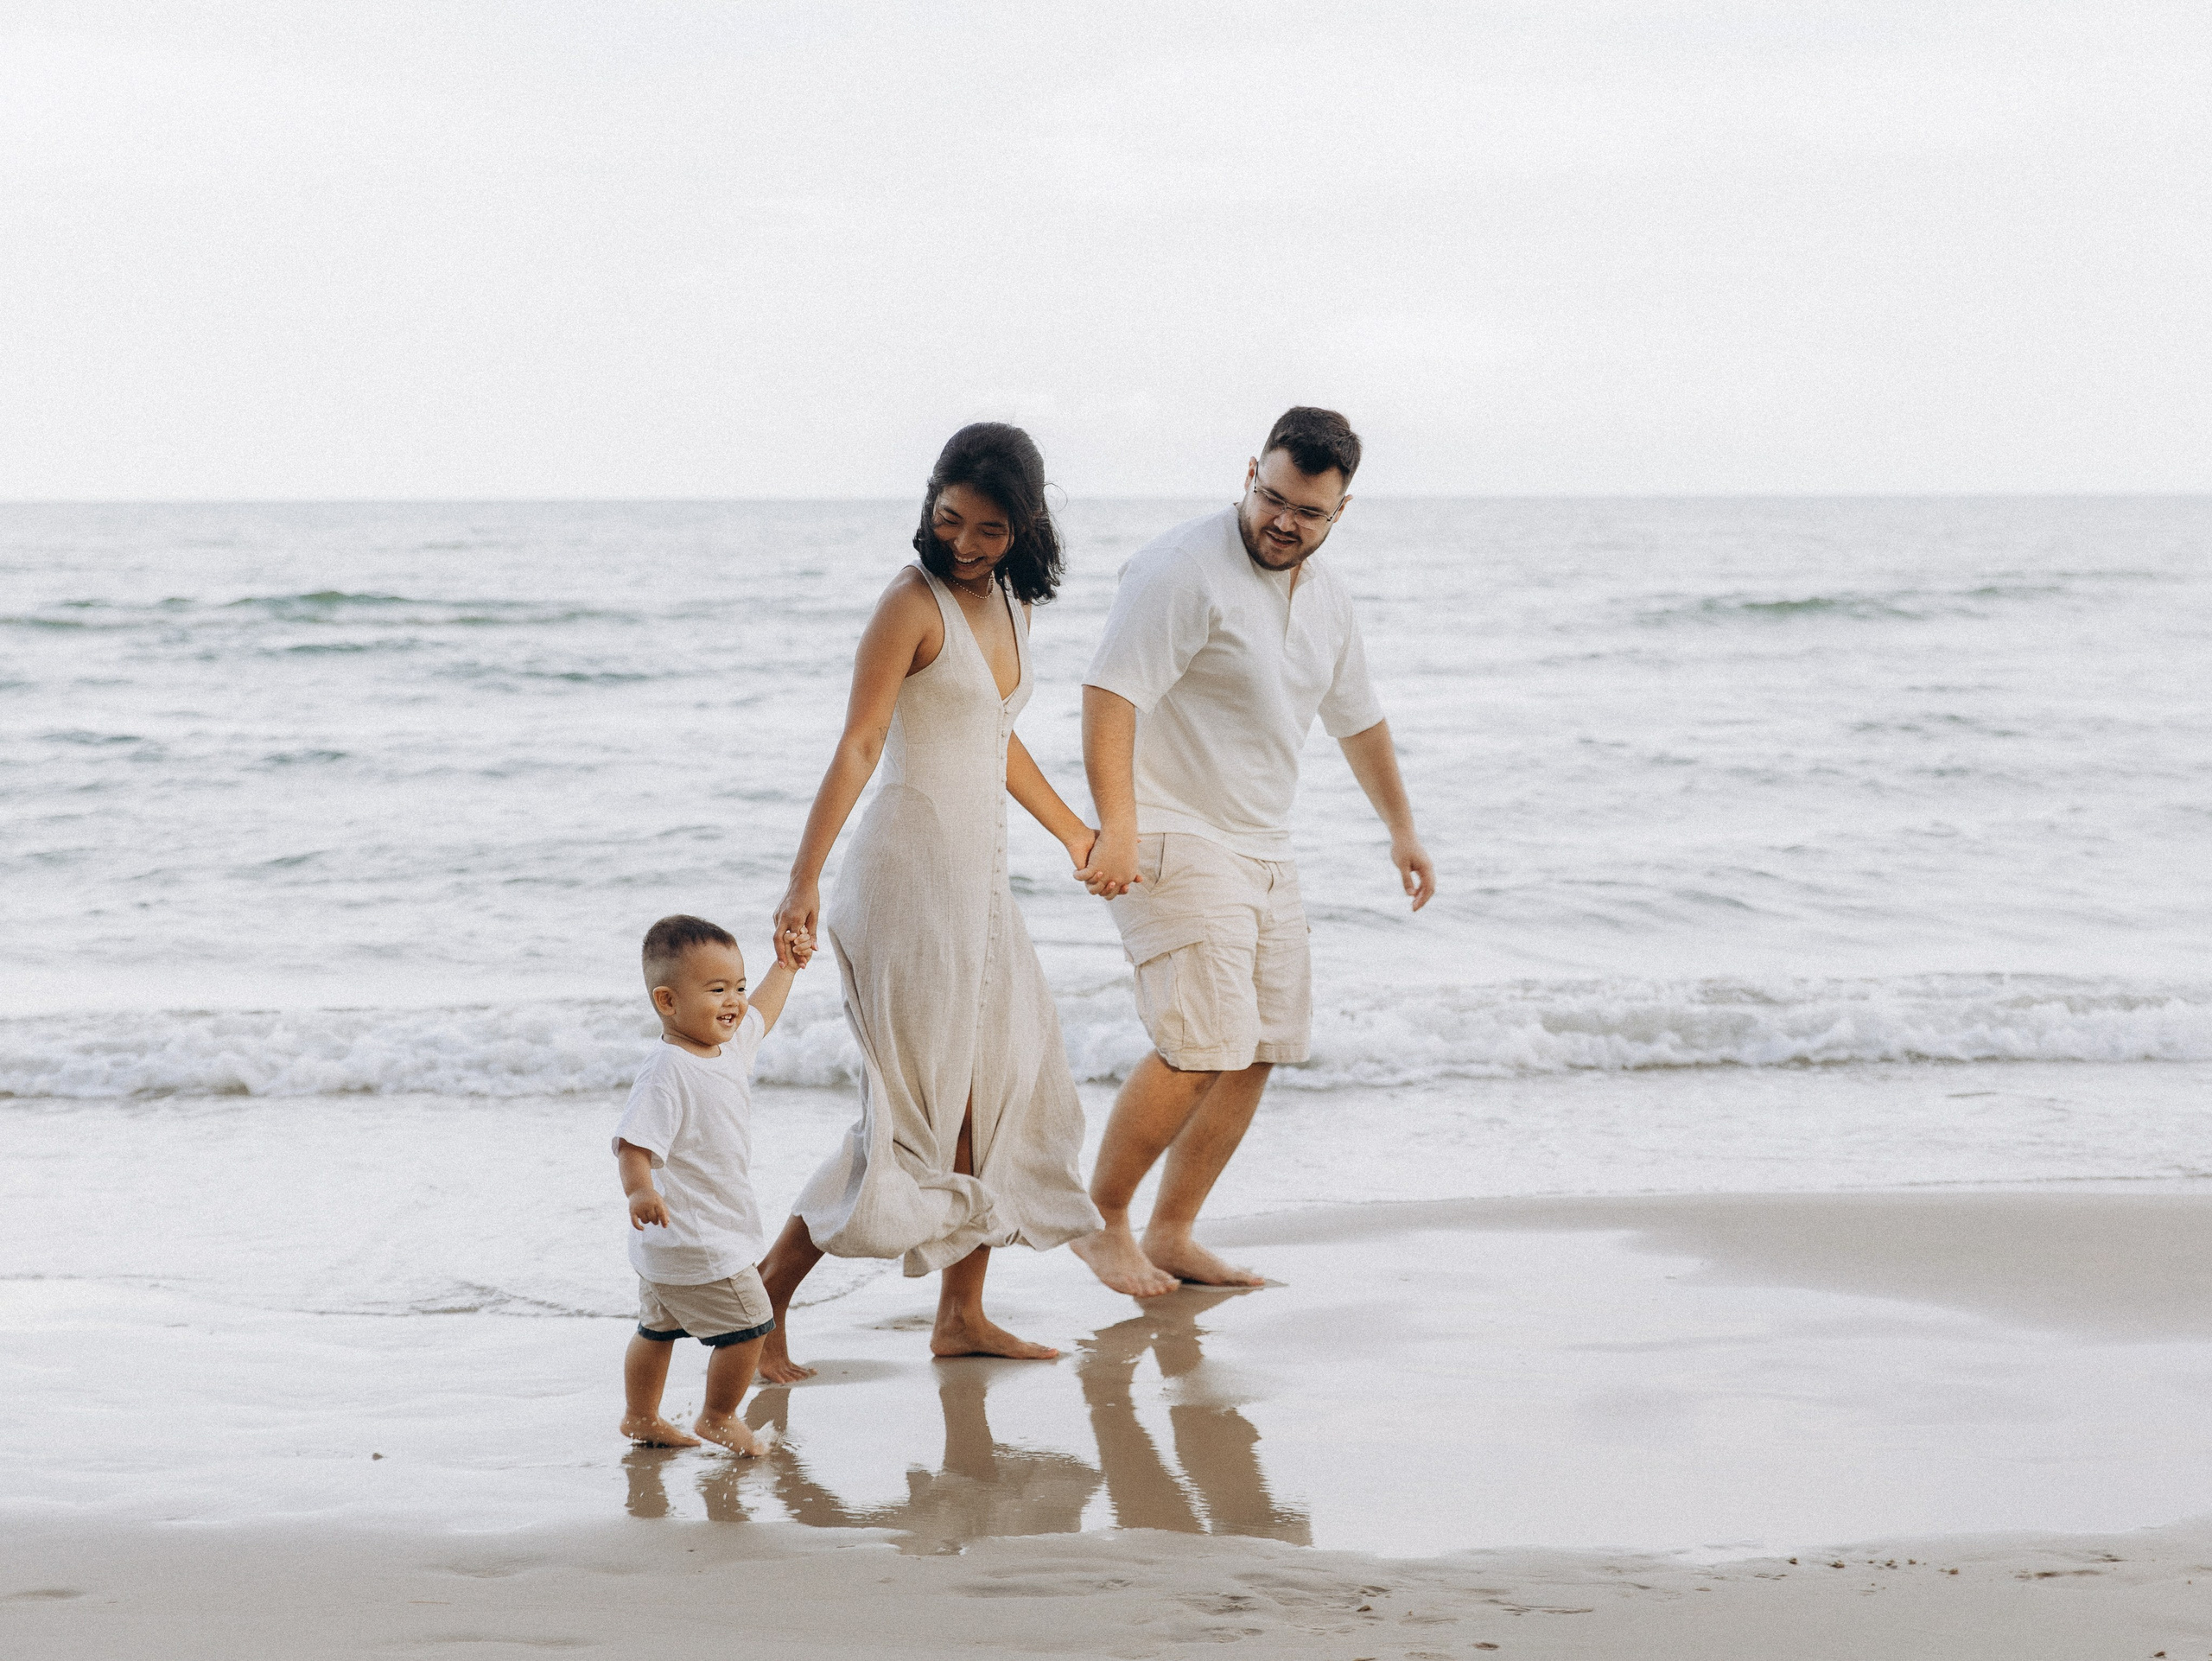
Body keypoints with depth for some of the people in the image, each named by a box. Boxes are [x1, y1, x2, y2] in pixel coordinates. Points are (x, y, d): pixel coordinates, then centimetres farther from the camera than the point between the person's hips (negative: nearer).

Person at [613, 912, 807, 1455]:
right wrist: (639, 1189, -53)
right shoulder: (667, 1075, -27)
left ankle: (641, 1417, 38)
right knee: (748, 1326, 0)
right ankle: (718, 1419, 17)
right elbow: (633, 1143, -35)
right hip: (697, 1243, -10)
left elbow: (759, 1014, 26)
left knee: (658, 1328, 23)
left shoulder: (730, 1046, 3)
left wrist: (785, 967, 35)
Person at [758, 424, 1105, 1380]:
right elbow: (857, 746, -19)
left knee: (1011, 1081, 10)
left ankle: (962, 1315, 18)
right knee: (917, 1108, -9)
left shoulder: (1010, 601, 11)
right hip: (910, 870, -9)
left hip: (979, 879, 9)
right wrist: (803, 880, -26)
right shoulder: (914, 602, -13)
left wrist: (1071, 830, 35)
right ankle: (761, 1303, -3)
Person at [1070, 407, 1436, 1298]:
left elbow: (1357, 718, 26)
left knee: (1258, 1050, 6)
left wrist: (1401, 827, 27)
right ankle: (1101, 1219, 1)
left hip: (1265, 850, 9)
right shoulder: (1182, 569, -15)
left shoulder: (1327, 596, 11)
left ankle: (1171, 1235, 16)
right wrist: (1117, 825, -33)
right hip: (1176, 842, -9)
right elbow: (1110, 693, -23)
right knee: (1200, 1048, -16)